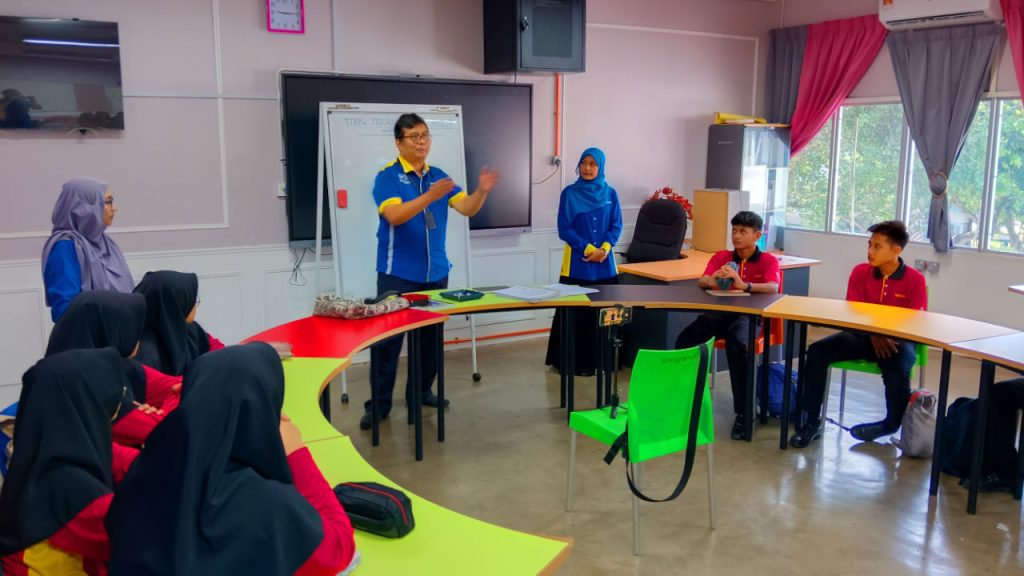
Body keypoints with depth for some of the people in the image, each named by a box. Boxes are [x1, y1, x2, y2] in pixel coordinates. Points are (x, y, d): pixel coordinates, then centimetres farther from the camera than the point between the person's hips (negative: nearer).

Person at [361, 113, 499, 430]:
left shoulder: (438, 176, 9)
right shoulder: (387, 176, -7)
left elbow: (467, 208, 0)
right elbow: (395, 215, -22)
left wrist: (482, 191, -20)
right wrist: (430, 196, -34)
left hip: (435, 272, 5)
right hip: (398, 273, -5)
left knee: (431, 336, 12)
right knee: (388, 339, -1)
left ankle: (420, 391, 27)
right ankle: (379, 403, 8)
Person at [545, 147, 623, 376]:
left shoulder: (610, 194, 6)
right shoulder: (569, 193, -2)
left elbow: (617, 226, 5)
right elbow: (564, 229, -5)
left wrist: (604, 249, -11)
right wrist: (589, 249, -13)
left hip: (605, 262, 3)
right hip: (577, 263, -3)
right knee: (576, 313, -2)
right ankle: (575, 362, 5)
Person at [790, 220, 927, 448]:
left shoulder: (915, 279, -7)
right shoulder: (860, 272, 1)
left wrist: (888, 337, -26)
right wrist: (873, 335, -20)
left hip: (897, 340, -3)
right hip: (863, 335, 3)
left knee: (897, 372, -35)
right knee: (817, 351, -21)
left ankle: (893, 423, 0)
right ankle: (813, 422, -14)